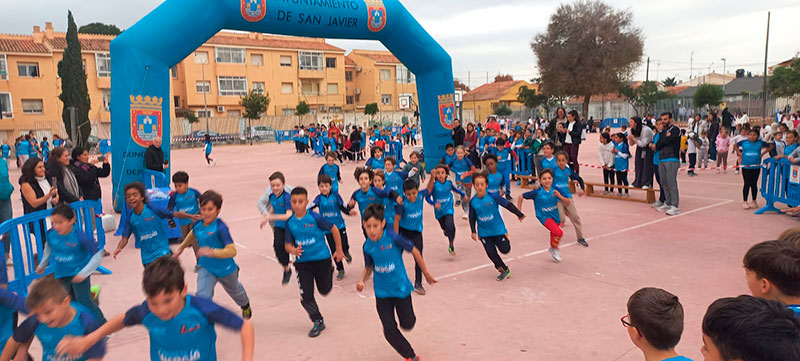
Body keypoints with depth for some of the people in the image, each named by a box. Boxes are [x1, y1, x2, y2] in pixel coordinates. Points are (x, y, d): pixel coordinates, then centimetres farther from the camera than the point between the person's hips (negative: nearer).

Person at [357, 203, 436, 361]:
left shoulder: (393, 238, -21)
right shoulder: (367, 246, -9)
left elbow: (414, 251, -10)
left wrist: (426, 273, -1)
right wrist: (362, 281, -12)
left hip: (401, 287, -3)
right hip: (382, 292, 3)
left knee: (407, 324, 12)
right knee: (389, 331, 6)